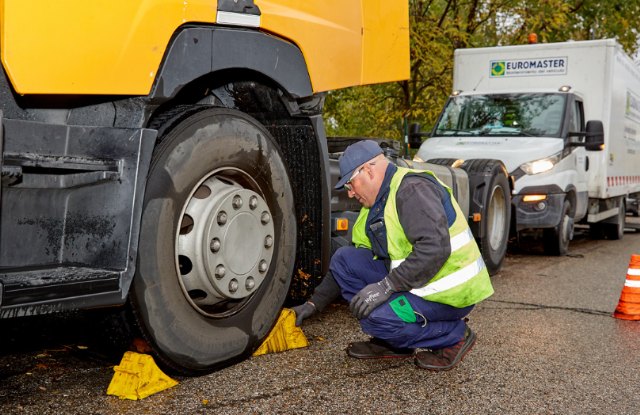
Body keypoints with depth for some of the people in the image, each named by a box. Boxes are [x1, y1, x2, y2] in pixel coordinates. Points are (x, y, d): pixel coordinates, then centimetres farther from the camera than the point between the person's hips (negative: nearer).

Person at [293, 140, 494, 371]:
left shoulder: (412, 189, -18)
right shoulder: (376, 206, 13)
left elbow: (435, 248, -31)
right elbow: (350, 264, 19)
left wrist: (386, 287, -29)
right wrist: (314, 303, 15)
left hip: (452, 292, -9)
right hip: (420, 284, 9)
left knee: (374, 316, -26)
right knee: (344, 258, 2)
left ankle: (453, 336, -4)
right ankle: (394, 343, 6)